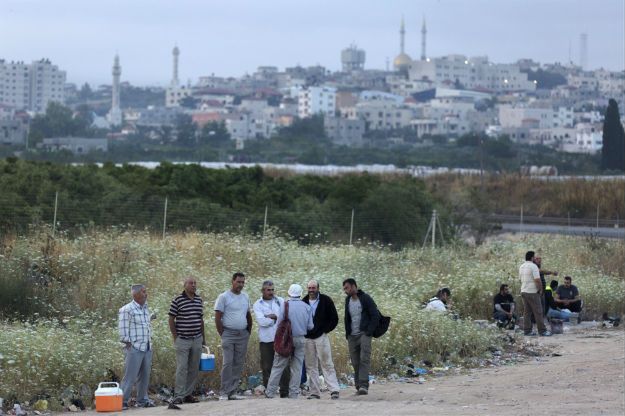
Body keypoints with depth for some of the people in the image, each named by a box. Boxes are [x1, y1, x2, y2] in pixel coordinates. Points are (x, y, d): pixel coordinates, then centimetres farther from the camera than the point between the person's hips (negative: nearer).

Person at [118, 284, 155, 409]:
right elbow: (123, 330, -11)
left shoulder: (145, 309, 13)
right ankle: (123, 401, -2)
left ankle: (142, 400, 20)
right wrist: (128, 343, -12)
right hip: (134, 348, -7)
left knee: (145, 375, 11)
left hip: (147, 347, 7)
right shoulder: (127, 310, -11)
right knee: (130, 376, -7)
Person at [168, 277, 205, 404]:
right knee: (182, 368, -7)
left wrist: (203, 337, 16)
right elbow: (171, 320, -3)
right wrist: (175, 338, -7)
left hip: (197, 340, 5)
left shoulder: (199, 300, 10)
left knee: (194, 369, 6)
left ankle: (188, 394, 14)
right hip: (183, 340, -5)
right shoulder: (177, 300, -6)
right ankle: (178, 396, -4)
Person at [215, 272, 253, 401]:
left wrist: (248, 332, 13)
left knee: (239, 364, 5)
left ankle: (233, 392, 9)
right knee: (228, 363, -10)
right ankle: (224, 393, -7)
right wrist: (222, 335, -7)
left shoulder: (245, 297, 12)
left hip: (243, 335, 5)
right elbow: (217, 318, -5)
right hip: (229, 334, -5)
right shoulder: (224, 297, -5)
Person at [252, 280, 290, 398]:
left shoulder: (280, 301, 12)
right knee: (267, 367, 1)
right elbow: (261, 321, -9)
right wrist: (277, 318, -3)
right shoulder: (257, 305, 5)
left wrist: (271, 317, -9)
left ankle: (285, 392, 4)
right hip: (266, 340, -1)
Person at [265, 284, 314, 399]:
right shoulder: (307, 307, -1)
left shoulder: (285, 305, -9)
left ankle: (270, 392, 3)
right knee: (297, 368, 9)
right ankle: (294, 393, 9)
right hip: (300, 339, 2)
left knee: (278, 366, 3)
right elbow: (310, 326, 1)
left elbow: (280, 322, -10)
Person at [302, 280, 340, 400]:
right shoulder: (304, 302, 7)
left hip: (321, 336, -3)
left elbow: (334, 318, 4)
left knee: (327, 364, -7)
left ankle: (334, 390, -9)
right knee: (311, 366, 3)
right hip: (308, 338, 3)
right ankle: (314, 392, 5)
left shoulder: (326, 300, 1)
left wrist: (326, 330, -2)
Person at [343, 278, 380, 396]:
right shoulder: (348, 300, 14)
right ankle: (358, 387, 6)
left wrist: (369, 332, -13)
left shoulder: (365, 299, -5)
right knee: (355, 363, 2)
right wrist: (347, 333, 11)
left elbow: (375, 316, -7)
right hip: (352, 336, 6)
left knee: (364, 360, -16)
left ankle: (364, 386, -24)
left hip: (364, 334, -6)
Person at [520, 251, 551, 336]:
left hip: (523, 291, 8)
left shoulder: (521, 267, 12)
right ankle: (542, 331, -4)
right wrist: (541, 290, -7)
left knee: (527, 312, 10)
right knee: (538, 312, -4)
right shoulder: (533, 266, -13)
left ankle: (527, 330, 8)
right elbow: (537, 280, -18)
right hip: (532, 292, -8)